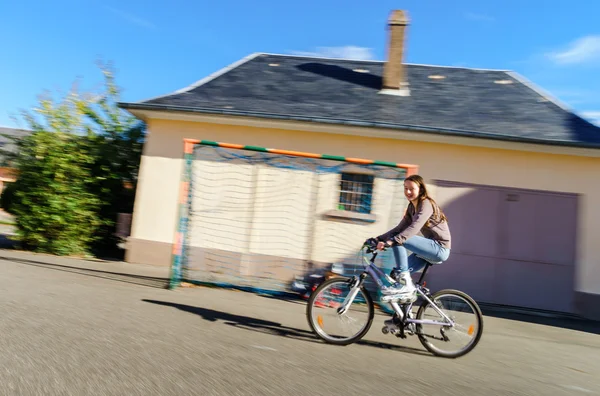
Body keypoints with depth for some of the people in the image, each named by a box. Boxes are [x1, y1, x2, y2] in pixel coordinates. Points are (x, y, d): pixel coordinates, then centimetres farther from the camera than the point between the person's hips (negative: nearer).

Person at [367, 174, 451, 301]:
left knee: (398, 240, -24)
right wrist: (378, 239, -4)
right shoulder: (412, 207, 12)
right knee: (397, 273, -2)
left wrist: (391, 241, -43)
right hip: (432, 248, 9)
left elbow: (414, 228, -32)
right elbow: (400, 228, 8)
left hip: (440, 248, -9)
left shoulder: (426, 204, -15)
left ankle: (405, 284, -21)